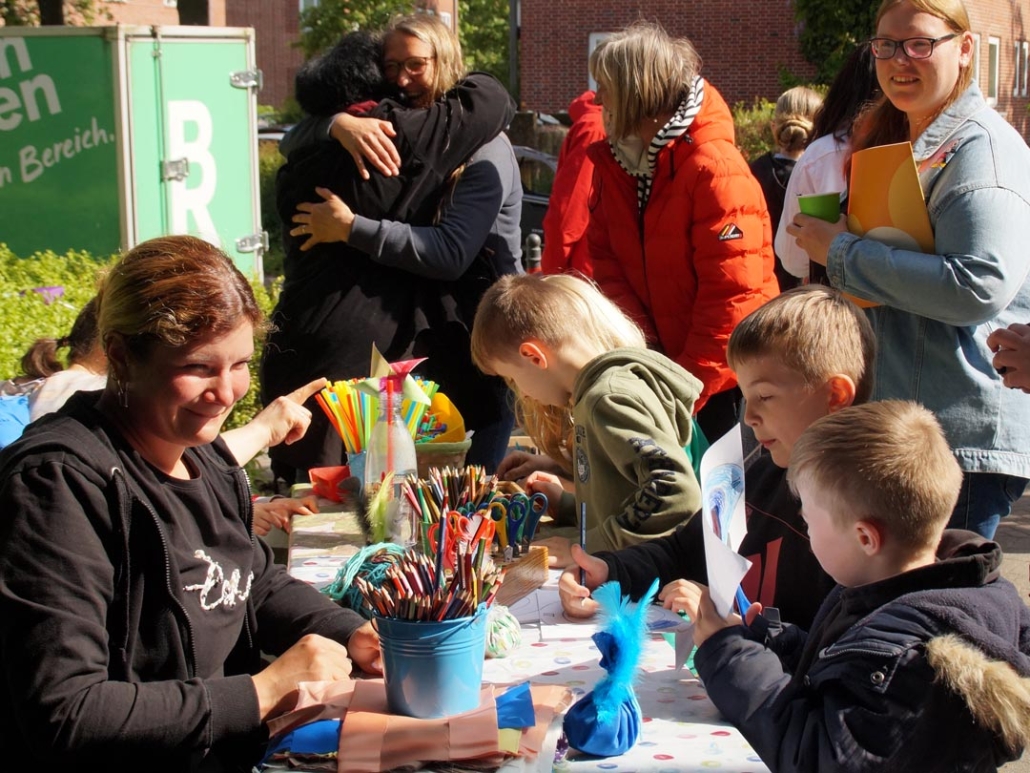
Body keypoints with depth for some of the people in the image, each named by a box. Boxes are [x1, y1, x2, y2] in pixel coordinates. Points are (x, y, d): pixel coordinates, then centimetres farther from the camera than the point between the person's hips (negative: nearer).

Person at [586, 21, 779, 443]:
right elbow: (606, 260, 2)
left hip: (724, 379, -6)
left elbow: (732, 297, -21)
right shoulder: (612, 162, 3)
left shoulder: (715, 171, -19)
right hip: (659, 366, 6)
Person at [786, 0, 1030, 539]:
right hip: (899, 426, 9)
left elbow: (980, 287, -26)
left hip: (967, 431, -9)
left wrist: (842, 252, -19)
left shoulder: (982, 147, -12)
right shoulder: (893, 141, 17)